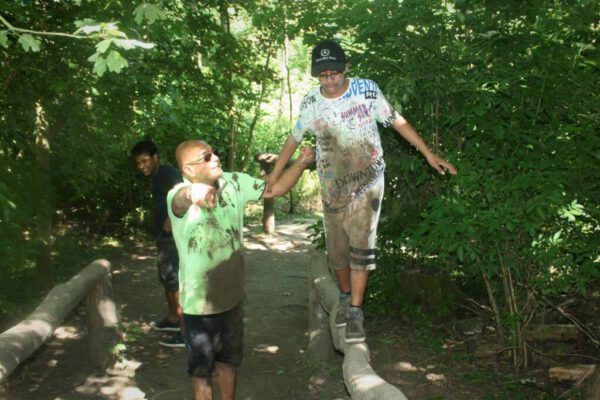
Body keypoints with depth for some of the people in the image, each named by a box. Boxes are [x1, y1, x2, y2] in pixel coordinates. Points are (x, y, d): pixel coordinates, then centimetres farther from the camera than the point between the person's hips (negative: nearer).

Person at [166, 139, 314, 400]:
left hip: (231, 295, 5)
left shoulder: (234, 183, -6)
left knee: (228, 361, 24)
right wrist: (193, 191, -72)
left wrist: (301, 163, -15)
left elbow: (276, 189, 2)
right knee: (202, 370, 13)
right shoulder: (178, 195, -23)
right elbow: (182, 197, -47)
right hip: (200, 303, -5)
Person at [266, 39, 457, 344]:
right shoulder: (311, 102, -3)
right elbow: (294, 138, 10)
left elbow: (398, 122, -2)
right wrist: (274, 174, 13)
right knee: (336, 248, 7)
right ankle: (346, 296, 31)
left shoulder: (366, 90, -9)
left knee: (361, 245, -11)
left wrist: (429, 155, -5)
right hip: (332, 185, 2)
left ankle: (355, 312, -3)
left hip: (366, 181, -2)